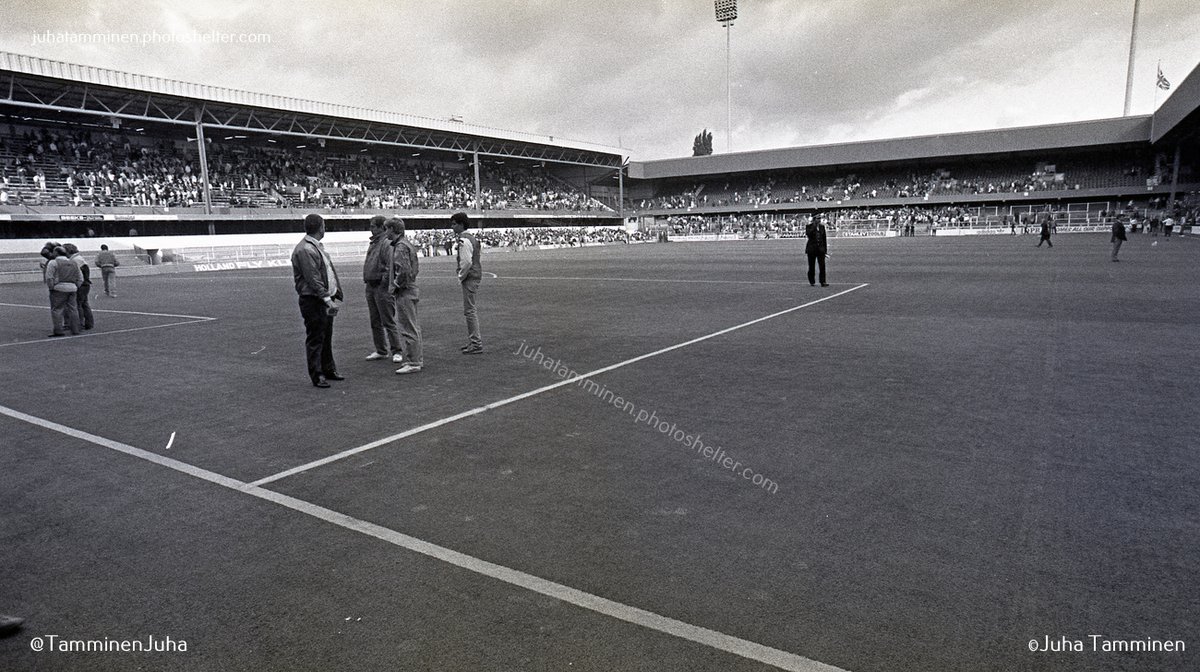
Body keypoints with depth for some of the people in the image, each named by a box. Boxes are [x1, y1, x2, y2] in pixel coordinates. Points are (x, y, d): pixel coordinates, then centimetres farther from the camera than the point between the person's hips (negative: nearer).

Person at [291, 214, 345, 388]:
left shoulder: (317, 247, 15)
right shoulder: (304, 250, -16)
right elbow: (313, 279, -21)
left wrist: (336, 296, 13)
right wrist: (327, 300, -22)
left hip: (325, 300, 9)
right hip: (313, 301, -9)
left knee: (326, 337, 18)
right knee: (315, 339, -1)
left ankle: (329, 370, 30)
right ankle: (317, 376, 5)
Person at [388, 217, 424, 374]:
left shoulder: (400, 247, -16)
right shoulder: (409, 244, 14)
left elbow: (404, 271, -25)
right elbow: (417, 268, 20)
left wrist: (394, 286, -13)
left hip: (404, 292, -10)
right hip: (412, 290, 10)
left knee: (408, 329, -6)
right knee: (413, 327, 16)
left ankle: (412, 363, -2)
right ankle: (418, 359, 25)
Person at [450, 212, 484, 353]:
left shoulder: (464, 240, -16)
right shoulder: (469, 237, 16)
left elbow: (467, 262, -22)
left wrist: (461, 277, -12)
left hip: (469, 277, -11)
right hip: (475, 276, 11)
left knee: (470, 310, -7)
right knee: (471, 310, 17)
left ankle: (476, 344, -3)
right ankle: (473, 341, 25)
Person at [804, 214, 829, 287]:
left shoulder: (822, 226, 10)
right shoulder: (809, 226, -2)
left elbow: (824, 238, 12)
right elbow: (808, 234, -20)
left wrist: (825, 249, 9)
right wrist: (814, 226, -18)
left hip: (820, 248, 3)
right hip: (812, 248, -3)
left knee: (822, 265, -6)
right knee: (812, 266, 3)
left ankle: (823, 282, -7)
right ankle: (812, 282, 15)